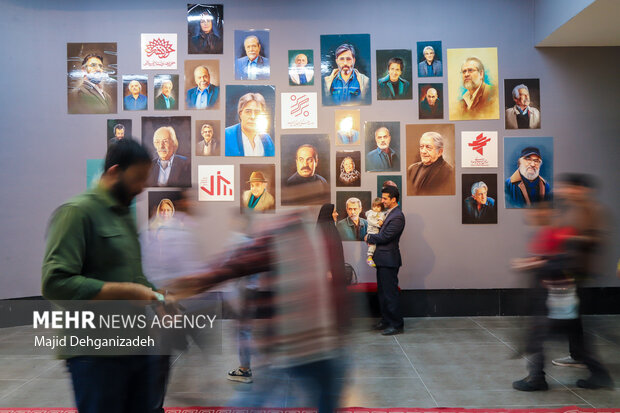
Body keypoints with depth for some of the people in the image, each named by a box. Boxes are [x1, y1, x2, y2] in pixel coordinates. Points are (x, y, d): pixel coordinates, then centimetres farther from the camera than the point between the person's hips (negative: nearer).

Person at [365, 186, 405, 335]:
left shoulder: (397, 217, -19)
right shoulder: (389, 212, 12)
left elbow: (385, 237, -21)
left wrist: (369, 238, -5)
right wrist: (372, 238, 5)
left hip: (389, 260, -10)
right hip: (382, 259, 10)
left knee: (390, 293, -5)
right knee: (382, 291, 17)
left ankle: (397, 325, 3)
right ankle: (386, 320, 28)